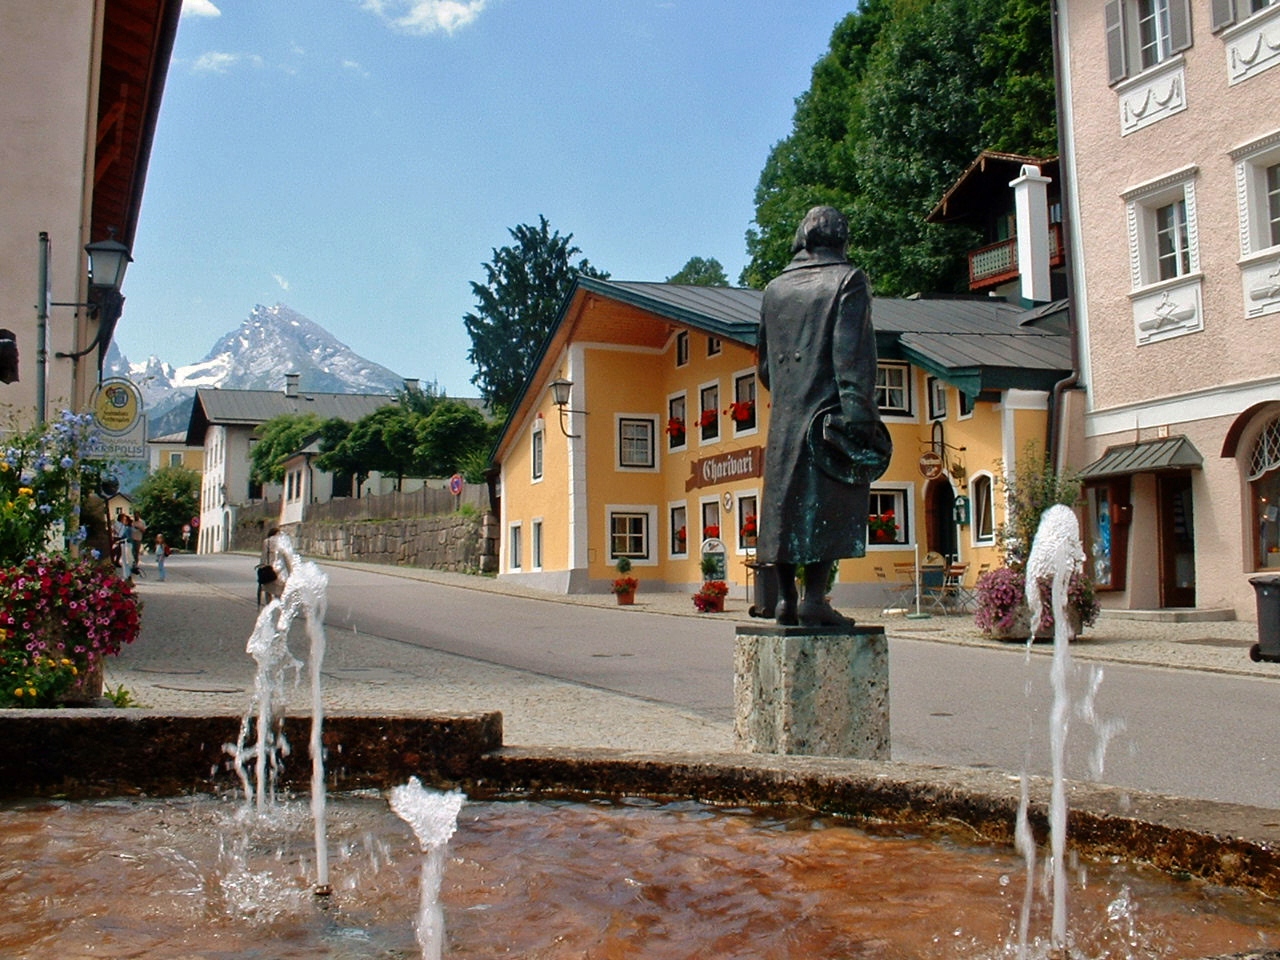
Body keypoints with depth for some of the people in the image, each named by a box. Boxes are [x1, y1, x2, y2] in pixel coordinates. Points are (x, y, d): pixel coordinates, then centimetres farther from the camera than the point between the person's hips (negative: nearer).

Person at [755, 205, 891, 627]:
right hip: (829, 411, -5)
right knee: (829, 505, -6)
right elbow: (852, 353, -11)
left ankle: (786, 599, 8)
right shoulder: (848, 280, 0)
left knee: (786, 502, 7)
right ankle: (814, 598, -11)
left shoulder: (775, 288, 16)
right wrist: (858, 414, -15)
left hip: (785, 416, 5)